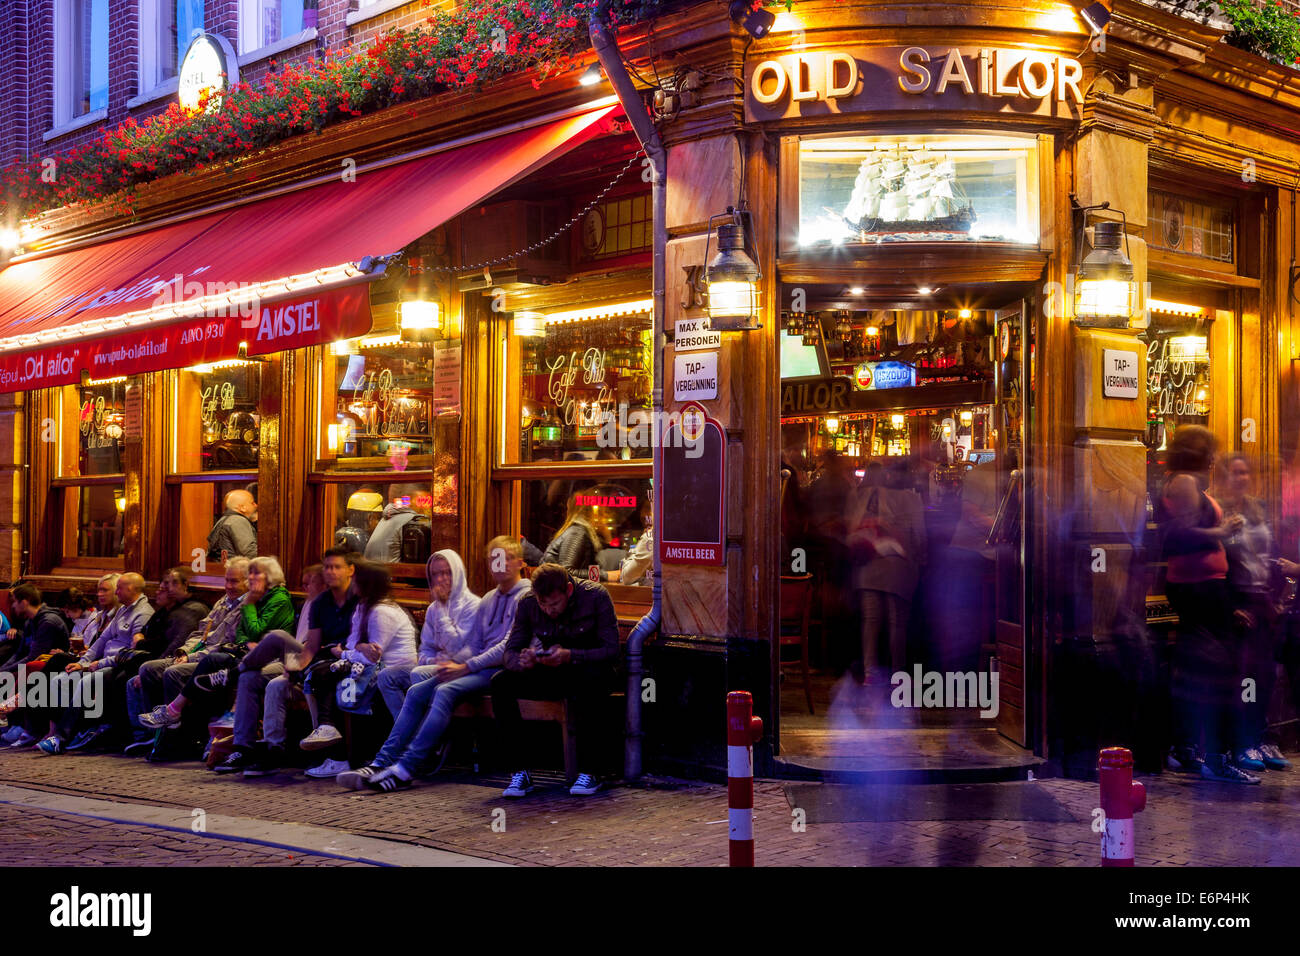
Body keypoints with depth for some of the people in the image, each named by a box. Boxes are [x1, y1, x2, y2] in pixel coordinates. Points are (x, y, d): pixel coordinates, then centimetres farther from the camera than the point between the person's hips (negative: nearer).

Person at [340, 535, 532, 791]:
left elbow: (509, 646, -13)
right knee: (417, 691, -9)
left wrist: (465, 667, -15)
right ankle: (382, 763, -15)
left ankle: (406, 769, -34)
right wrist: (453, 662, -3)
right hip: (480, 667, 8)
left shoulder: (526, 595, -3)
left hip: (502, 668, -8)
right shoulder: (488, 600, 25)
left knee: (445, 691, -30)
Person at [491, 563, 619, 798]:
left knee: (582, 685, -40)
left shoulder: (595, 596, -16)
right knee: (501, 683, -21)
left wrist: (569, 655, -36)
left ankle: (588, 772, -27)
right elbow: (509, 653, -6)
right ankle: (520, 771, -18)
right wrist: (522, 661, -32)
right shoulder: (527, 604, -7)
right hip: (551, 675, 4)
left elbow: (611, 650, -20)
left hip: (588, 669, -4)